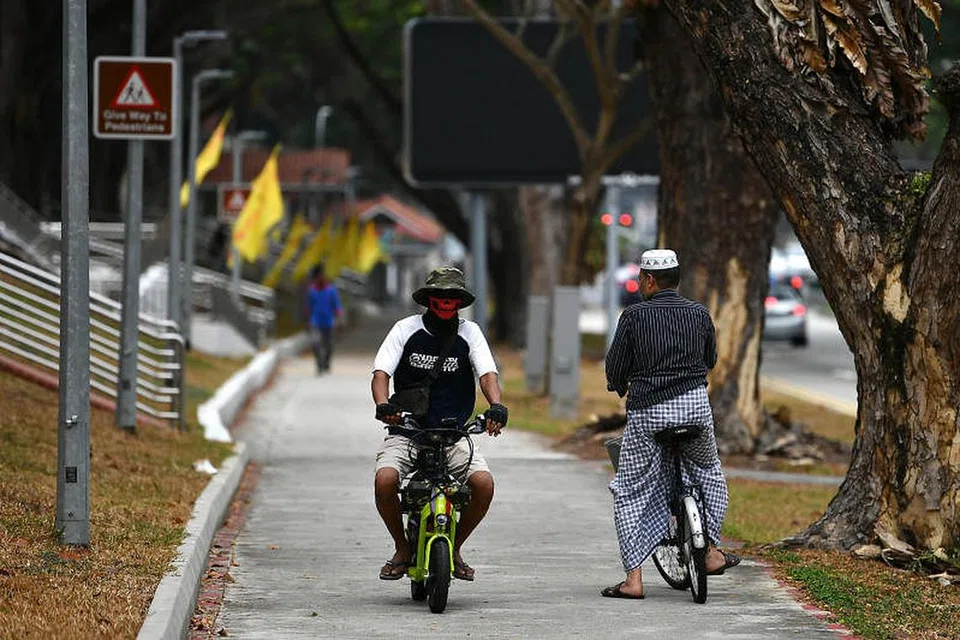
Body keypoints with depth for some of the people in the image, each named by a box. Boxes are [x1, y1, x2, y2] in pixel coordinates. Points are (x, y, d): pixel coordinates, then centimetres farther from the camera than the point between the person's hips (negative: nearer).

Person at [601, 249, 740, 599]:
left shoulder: (635, 315, -4)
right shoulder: (699, 313, 6)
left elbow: (615, 367, 0)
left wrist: (621, 387, 22)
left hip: (648, 413, -3)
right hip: (695, 404, 3)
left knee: (630, 492, 6)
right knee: (709, 473, 30)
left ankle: (633, 578, -3)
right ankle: (711, 551, 24)